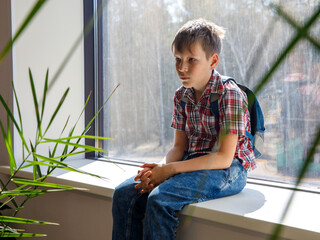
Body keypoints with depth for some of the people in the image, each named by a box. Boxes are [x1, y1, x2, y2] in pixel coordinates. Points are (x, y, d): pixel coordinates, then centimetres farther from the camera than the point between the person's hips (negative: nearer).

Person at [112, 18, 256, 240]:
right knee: (125, 194, -10)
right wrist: (160, 167, -14)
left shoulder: (230, 94, -15)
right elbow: (179, 147, 9)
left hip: (227, 171, -7)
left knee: (160, 199, -30)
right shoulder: (182, 96, 8)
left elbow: (224, 158, -19)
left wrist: (170, 169, -22)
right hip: (192, 164, 7)